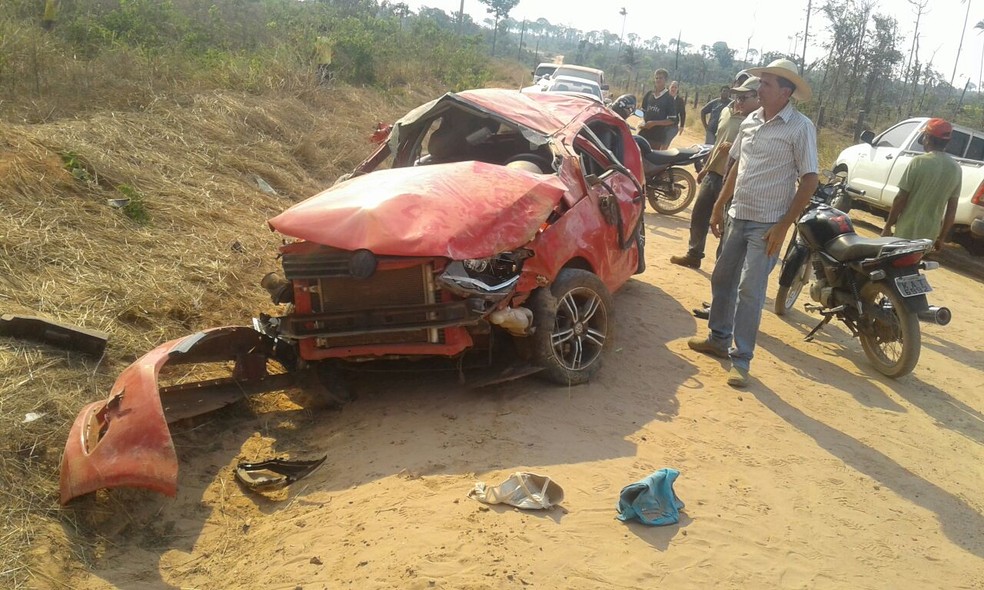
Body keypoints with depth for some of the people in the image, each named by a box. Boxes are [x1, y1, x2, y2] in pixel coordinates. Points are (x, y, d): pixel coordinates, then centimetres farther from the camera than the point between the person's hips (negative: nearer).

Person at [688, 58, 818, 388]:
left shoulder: (800, 127, -11)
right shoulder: (751, 120, 7)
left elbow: (809, 180, -12)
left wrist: (783, 226, -16)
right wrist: (719, 207, 16)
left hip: (767, 225, -7)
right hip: (738, 217, 7)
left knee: (750, 291, -6)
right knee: (722, 279, 15)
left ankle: (741, 359, 3)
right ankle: (719, 339, 32)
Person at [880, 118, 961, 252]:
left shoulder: (919, 162, -11)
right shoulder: (956, 169, 4)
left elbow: (900, 199, -11)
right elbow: (952, 209, 8)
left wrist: (888, 226, -3)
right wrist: (942, 237, 16)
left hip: (907, 232, -5)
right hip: (930, 234, 5)